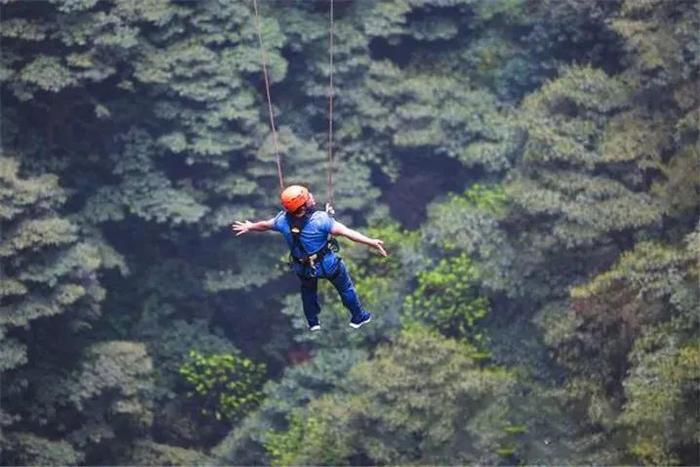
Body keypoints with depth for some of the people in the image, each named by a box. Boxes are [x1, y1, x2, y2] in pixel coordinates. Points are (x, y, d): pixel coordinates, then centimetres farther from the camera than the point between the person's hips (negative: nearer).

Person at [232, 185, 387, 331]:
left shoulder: (283, 220, -22)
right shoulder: (320, 220, -36)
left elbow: (264, 225, -1)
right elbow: (346, 232, -36)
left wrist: (249, 227, 20)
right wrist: (371, 242, -34)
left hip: (303, 267, 3)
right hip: (327, 264, -3)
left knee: (308, 290, 34)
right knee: (345, 287, 24)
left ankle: (313, 322, 51)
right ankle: (358, 317, 44)